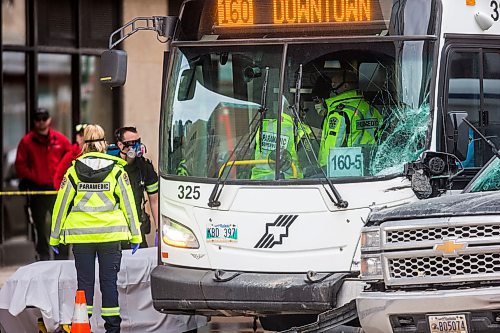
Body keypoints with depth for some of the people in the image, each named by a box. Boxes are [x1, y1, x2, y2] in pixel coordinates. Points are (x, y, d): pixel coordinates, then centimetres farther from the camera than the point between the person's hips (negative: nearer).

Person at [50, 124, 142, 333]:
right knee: (109, 281, 5)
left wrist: (55, 237, 13)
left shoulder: (73, 171, 1)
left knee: (85, 282, 6)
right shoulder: (116, 170, 1)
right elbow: (128, 203, 3)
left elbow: (61, 204, 5)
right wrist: (135, 235, 10)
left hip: (81, 235, 0)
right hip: (110, 234, 0)